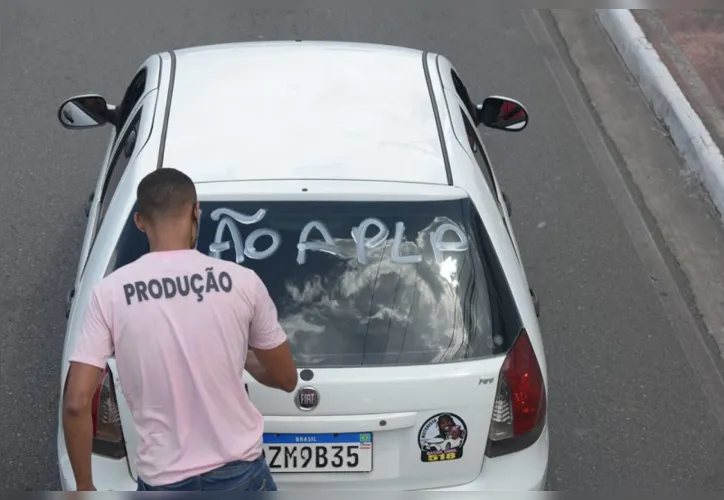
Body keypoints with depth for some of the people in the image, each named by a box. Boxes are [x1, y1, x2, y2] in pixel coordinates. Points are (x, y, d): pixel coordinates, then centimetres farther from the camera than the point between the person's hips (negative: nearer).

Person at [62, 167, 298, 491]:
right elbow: (286, 379, 4)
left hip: (165, 484, 0)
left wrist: (84, 486, 2)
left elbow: (76, 403, -12)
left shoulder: (111, 292, -9)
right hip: (239, 473, 1)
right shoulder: (241, 281, -8)